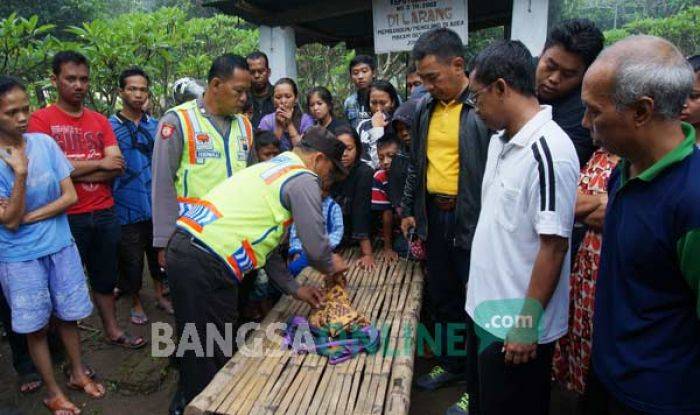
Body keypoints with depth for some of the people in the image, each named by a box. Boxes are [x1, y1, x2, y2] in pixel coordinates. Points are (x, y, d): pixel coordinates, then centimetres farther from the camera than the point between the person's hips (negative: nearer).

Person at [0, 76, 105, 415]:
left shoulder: (44, 142, -6)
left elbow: (70, 196, -5)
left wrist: (28, 216, -14)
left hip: (60, 246, 3)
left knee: (68, 315, 15)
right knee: (36, 326, 10)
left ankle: (78, 374, 34)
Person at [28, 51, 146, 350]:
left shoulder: (100, 121, 8)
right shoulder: (41, 120, -5)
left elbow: (117, 167, -2)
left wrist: (74, 171, -13)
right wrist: (99, 164, -10)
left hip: (105, 214, 4)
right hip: (66, 218, -4)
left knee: (105, 277, 17)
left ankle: (112, 330, 33)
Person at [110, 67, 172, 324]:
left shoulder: (156, 125, 7)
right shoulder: (110, 127, -5)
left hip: (157, 204, 3)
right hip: (127, 207, -3)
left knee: (158, 252, 16)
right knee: (131, 259, 9)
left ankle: (160, 294, 35)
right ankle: (136, 302, 28)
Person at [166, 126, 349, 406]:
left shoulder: (272, 170, 24)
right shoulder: (303, 179, -5)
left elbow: (264, 242, 25)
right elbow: (316, 248, -7)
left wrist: (293, 288, 24)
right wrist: (330, 267, 16)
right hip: (206, 265, -10)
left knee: (199, 352, 23)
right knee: (211, 360, 3)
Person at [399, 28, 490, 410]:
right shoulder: (425, 108, 9)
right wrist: (409, 210, 17)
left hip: (472, 219, -7)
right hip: (433, 215, 7)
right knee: (441, 297, 17)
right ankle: (451, 364, 37)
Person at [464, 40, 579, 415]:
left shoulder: (548, 151, -22)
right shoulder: (499, 140, 6)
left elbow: (553, 245, -22)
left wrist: (528, 323, -18)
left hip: (517, 325, -8)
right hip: (484, 307, 8)